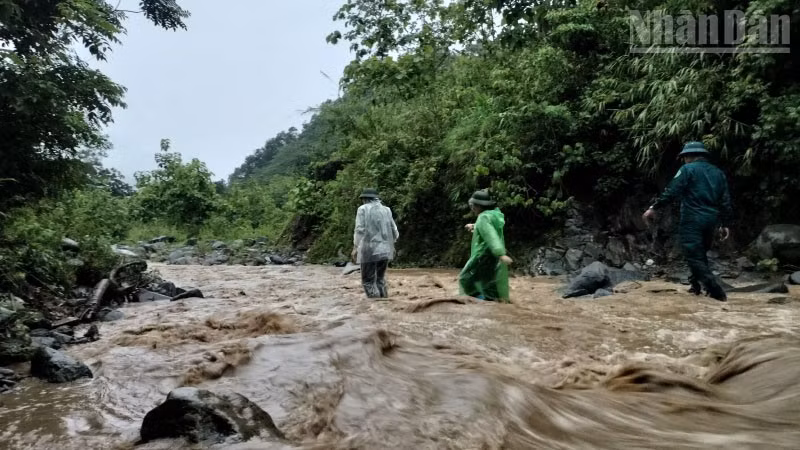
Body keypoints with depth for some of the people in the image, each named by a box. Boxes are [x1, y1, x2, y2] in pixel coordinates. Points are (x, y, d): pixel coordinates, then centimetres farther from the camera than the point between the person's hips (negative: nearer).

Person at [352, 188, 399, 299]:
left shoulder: (363, 209, -1)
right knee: (381, 279, 16)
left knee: (368, 281, 0)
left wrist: (355, 247, -3)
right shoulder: (386, 210, 12)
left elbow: (359, 230, -10)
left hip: (370, 250, -5)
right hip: (385, 250, 5)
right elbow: (395, 232, 13)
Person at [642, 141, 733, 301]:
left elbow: (671, 192, -13)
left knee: (695, 257, -6)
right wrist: (724, 224, 19)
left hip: (692, 220, -7)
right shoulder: (718, 173, 17)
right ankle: (697, 285, 26)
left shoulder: (688, 169, -3)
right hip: (710, 221, 7)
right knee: (700, 254, 22)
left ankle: (716, 292, -13)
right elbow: (725, 201, 15)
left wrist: (654, 208, -11)